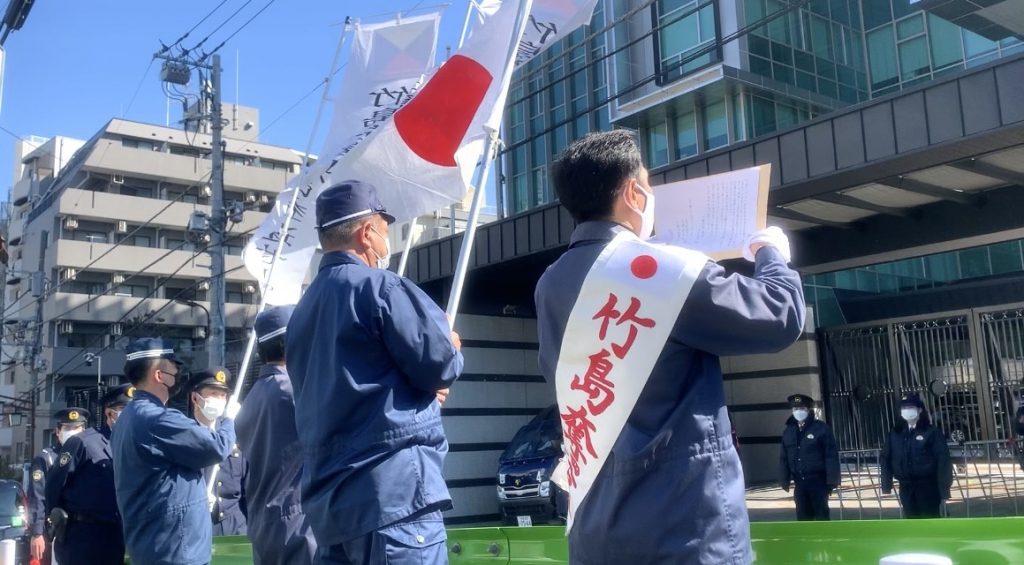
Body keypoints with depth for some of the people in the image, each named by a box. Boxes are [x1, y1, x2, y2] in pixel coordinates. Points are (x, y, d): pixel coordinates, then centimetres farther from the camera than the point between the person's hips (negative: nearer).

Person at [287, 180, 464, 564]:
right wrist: (451, 348, 11)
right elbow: (440, 365, -11)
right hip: (393, 490, -9)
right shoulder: (377, 286, -8)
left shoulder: (304, 309, 18)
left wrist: (423, 386, 18)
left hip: (330, 499, 9)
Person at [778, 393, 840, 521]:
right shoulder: (788, 431, 8)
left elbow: (831, 455, -10)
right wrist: (784, 480, 6)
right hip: (799, 482, 4)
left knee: (821, 515, 4)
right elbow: (783, 458, 10)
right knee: (803, 517, 9)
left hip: (818, 480, -4)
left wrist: (832, 480, -14)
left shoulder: (821, 428, -7)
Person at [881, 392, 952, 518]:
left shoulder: (932, 432, -6)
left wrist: (944, 489, -15)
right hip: (906, 487, 4)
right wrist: (886, 485, 0)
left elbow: (943, 460, -10)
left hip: (928, 486, -4)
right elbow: (886, 459, 6)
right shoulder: (895, 433, 6)